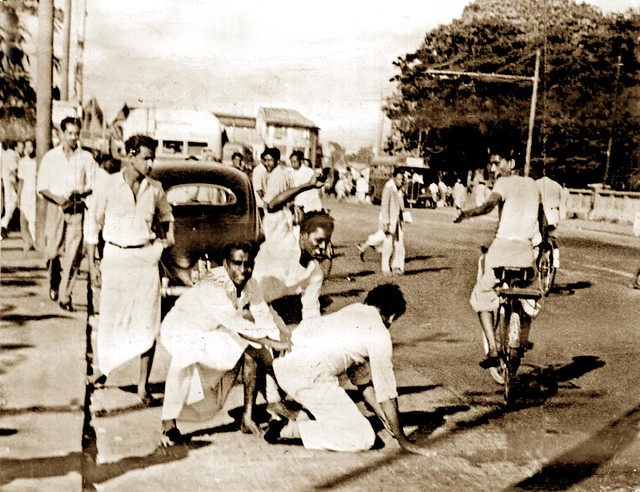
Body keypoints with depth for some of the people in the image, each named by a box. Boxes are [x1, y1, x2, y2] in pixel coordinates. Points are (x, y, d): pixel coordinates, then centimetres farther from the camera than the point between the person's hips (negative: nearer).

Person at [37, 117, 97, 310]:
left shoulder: (86, 158, 5)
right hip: (56, 208, 0)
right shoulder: (50, 157, 5)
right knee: (53, 251, 3)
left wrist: (81, 192, -15)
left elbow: (93, 185, 6)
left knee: (73, 253, -7)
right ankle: (54, 284, 32)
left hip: (77, 209, 0)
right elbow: (42, 187, 4)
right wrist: (57, 198, -14)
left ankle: (65, 295, 0)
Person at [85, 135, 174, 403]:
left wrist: (168, 236, 5)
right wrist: (92, 264, -1)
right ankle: (103, 365, 35)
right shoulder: (109, 184, -5)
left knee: (147, 323, -1)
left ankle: (143, 385, 8)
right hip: (115, 257, -1)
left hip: (146, 258, 2)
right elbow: (93, 224, 1)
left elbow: (166, 216, 22)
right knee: (110, 318, 7)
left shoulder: (155, 188, 2)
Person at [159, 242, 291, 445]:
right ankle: (168, 422, -15)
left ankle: (248, 418, 1)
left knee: (252, 351, -9)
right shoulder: (213, 287, -34)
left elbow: (264, 320, -10)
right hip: (180, 330, -7)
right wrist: (273, 343, -39)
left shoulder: (251, 284, -12)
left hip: (212, 331, 7)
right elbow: (237, 326, -40)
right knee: (185, 360, -36)